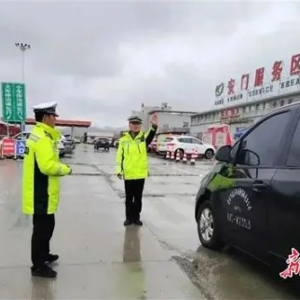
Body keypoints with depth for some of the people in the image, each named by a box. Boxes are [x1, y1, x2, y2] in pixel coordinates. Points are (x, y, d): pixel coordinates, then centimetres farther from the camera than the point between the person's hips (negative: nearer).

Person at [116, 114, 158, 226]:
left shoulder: (143, 137, 0)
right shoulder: (123, 140, 2)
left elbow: (150, 137, -25)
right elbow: (119, 156, 4)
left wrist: (154, 126, -44)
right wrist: (119, 170, -4)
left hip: (140, 174, 0)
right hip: (128, 174, 0)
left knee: (138, 197, 11)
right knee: (129, 198, 11)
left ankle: (136, 217, 23)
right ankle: (129, 217, 23)